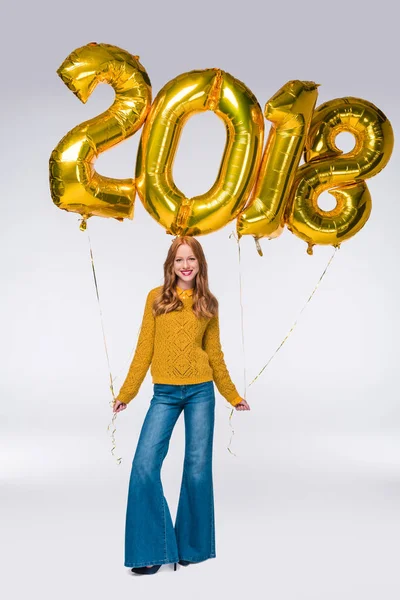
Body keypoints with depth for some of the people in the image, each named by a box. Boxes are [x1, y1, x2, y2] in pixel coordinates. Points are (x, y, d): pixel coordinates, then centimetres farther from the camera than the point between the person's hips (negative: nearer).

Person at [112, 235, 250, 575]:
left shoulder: (208, 304, 7)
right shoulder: (156, 298, 5)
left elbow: (215, 354, 12)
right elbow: (144, 349, 5)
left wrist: (233, 396, 15)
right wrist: (126, 392, 3)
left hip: (201, 392, 1)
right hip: (165, 393, -1)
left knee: (198, 467, 4)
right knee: (145, 466, -10)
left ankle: (191, 545, 20)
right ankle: (153, 551, 2)